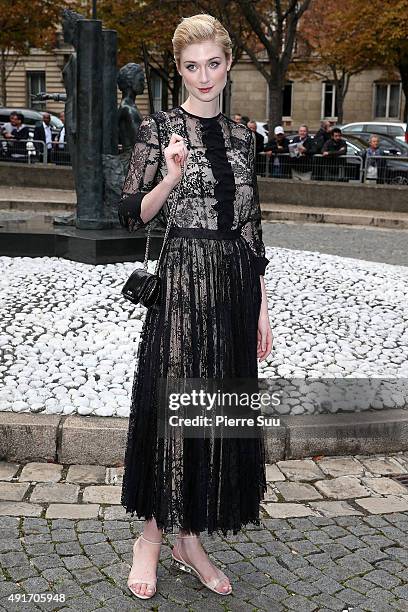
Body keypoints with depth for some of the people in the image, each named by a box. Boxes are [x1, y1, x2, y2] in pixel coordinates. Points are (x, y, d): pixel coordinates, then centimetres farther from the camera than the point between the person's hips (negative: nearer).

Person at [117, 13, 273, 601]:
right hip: (181, 285, -5)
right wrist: (170, 178, -21)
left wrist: (262, 306, 9)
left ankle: (191, 537, 23)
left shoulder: (240, 135, 11)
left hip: (235, 287, 5)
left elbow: (250, 225, 12)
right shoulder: (159, 128, -2)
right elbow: (131, 216, -4)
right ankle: (151, 536, 19)